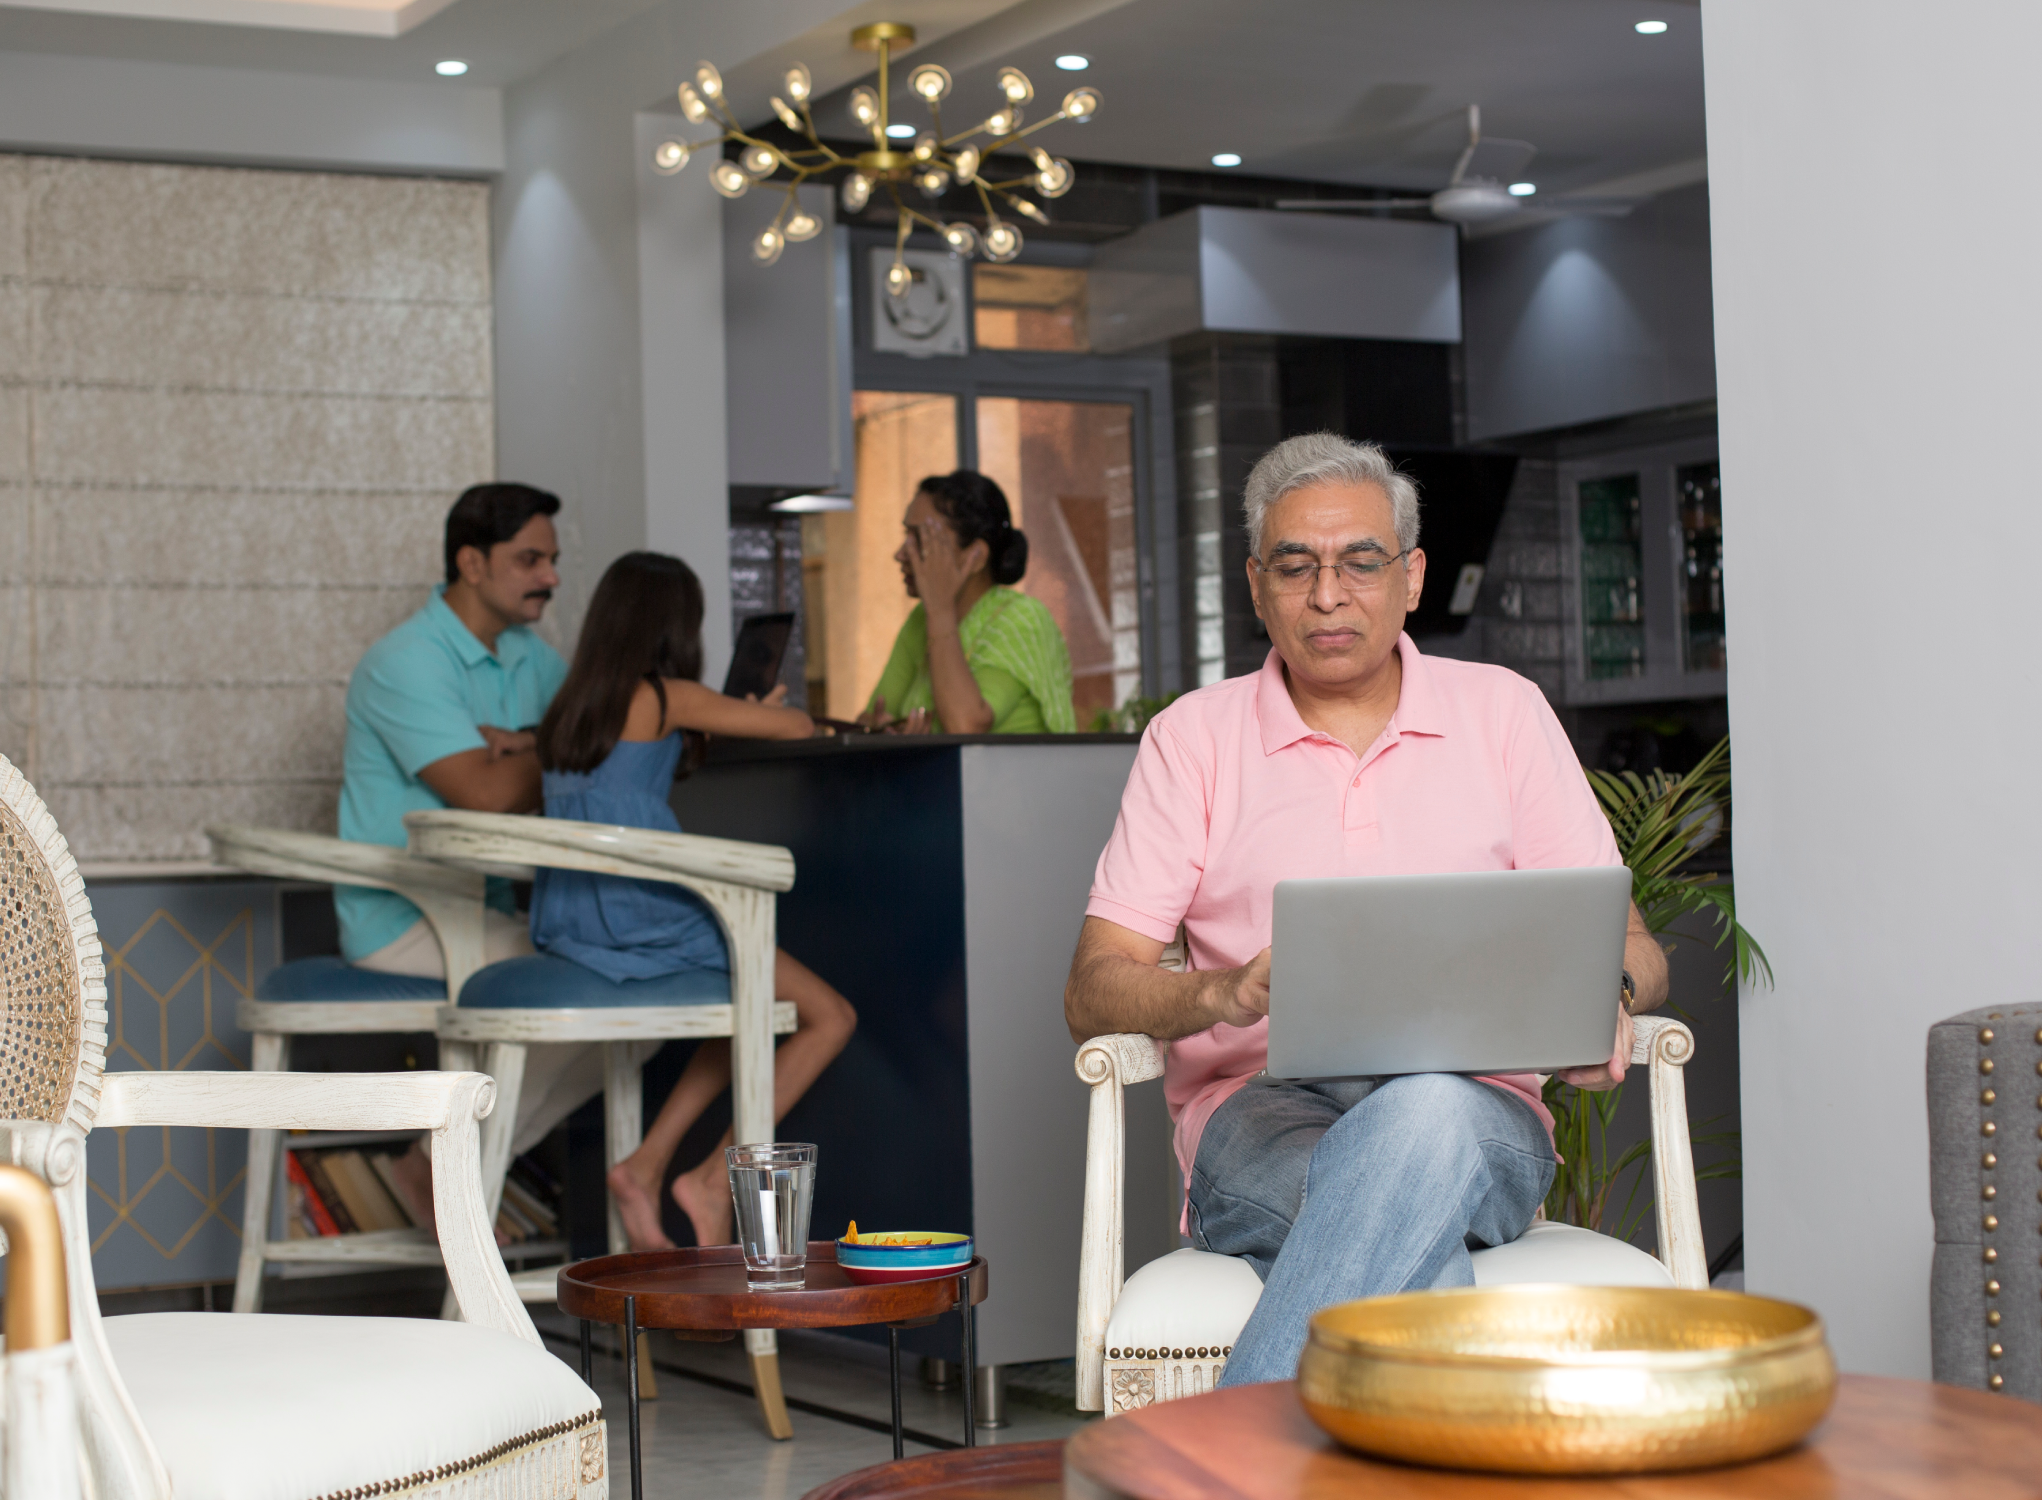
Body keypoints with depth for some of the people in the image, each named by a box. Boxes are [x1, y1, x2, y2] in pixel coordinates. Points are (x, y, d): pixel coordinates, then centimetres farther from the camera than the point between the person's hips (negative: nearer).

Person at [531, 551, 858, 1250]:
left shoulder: (570, 706, 15)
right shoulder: (667, 697, -4)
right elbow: (796, 727, 2)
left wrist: (746, 716, 37)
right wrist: (777, 715, 24)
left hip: (570, 926, 8)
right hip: (645, 916, -8)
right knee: (829, 1017, 2)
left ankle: (646, 1165, 14)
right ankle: (714, 1179, -3)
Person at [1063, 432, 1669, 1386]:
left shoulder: (1503, 711, 16)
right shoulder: (1193, 736, 13)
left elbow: (1630, 946, 12)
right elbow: (1092, 994, 5)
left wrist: (1601, 993, -14)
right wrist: (1222, 994, -18)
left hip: (1471, 1105, 1)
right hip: (1262, 1108, 0)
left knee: (1424, 1116, -39)